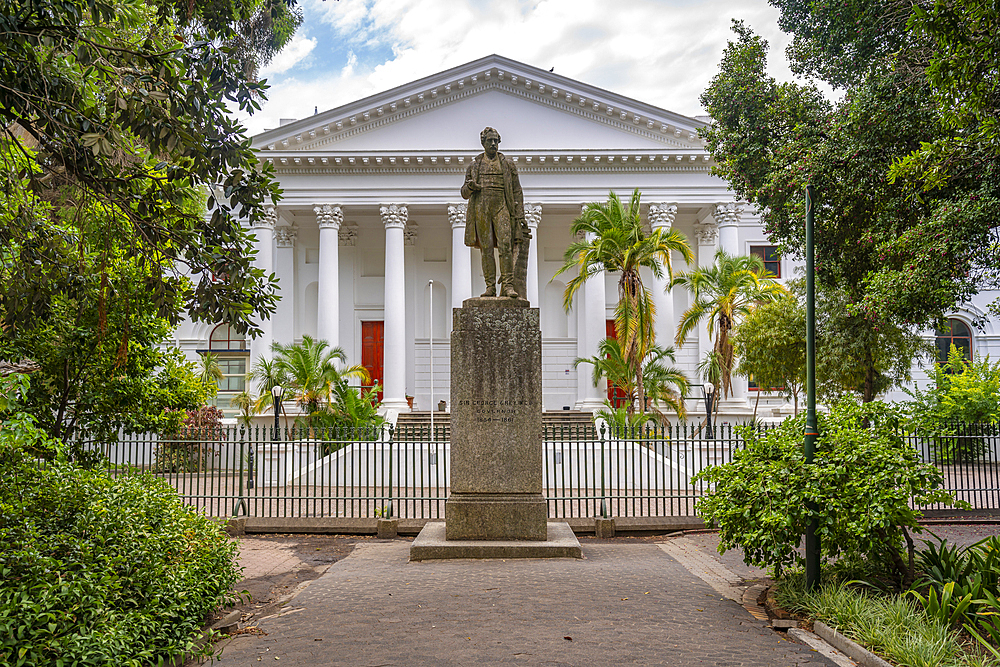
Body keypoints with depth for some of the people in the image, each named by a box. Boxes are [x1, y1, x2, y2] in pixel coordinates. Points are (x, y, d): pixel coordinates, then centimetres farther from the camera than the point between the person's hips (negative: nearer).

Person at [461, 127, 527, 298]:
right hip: (481, 208, 1)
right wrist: (470, 186, -8)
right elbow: (465, 194, 17)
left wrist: (520, 215, 0)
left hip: (501, 208, -1)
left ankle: (508, 286, -15)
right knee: (486, 249, -2)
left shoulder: (508, 163, 12)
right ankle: (490, 286, 1)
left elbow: (517, 192, 10)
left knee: (505, 245, -14)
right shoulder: (474, 165, 15)